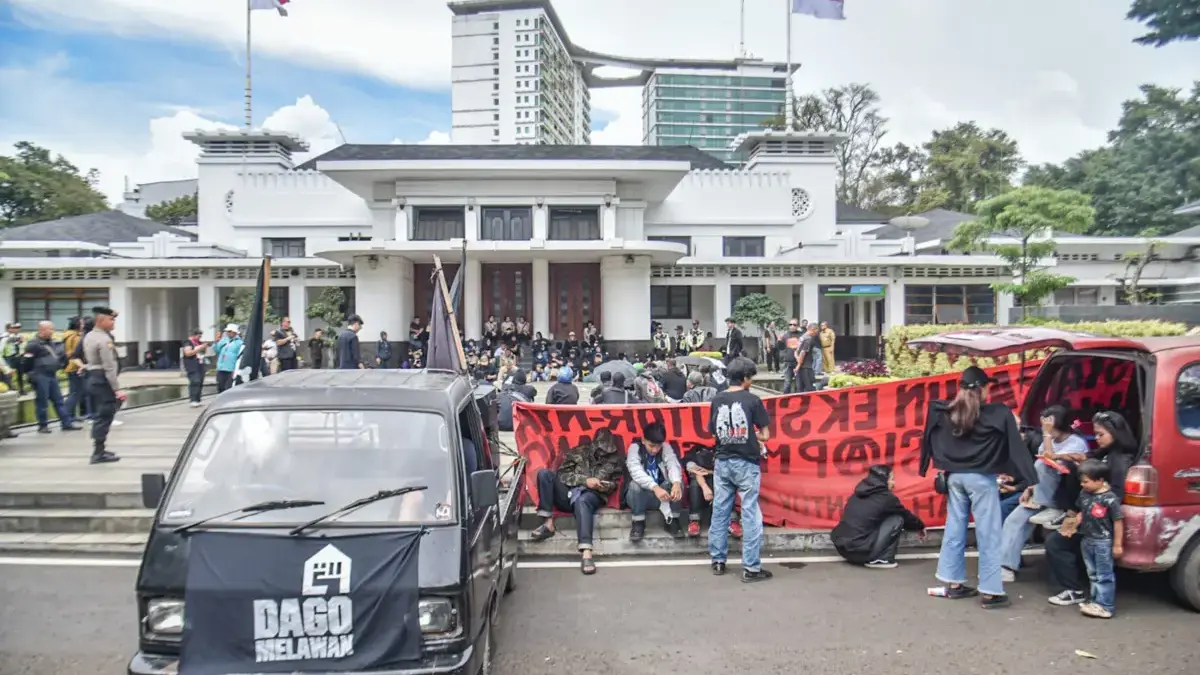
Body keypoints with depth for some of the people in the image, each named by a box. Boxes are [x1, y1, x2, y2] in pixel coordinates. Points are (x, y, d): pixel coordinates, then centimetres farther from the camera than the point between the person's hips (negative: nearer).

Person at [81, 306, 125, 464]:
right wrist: (117, 389, -22)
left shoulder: (89, 336, 12)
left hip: (90, 378, 10)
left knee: (100, 415, 17)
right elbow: (109, 367, -22)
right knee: (104, 416, -4)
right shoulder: (104, 340, -18)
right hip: (102, 381, -10)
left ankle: (99, 449, 25)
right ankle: (99, 453, -1)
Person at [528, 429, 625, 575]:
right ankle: (548, 524, -21)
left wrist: (606, 486, -7)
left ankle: (586, 552, -53)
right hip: (568, 493, 3)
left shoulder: (614, 459, 9)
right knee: (544, 473, -21)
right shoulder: (578, 452, 7)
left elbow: (614, 483, 18)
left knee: (581, 501, -41)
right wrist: (584, 480, -14)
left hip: (591, 496, -3)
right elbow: (562, 474, 0)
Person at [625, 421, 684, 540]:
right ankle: (638, 523, -17)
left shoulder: (666, 447, -4)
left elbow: (673, 464, -23)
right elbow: (636, 471, -31)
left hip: (662, 494, 2)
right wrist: (655, 487, -48)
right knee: (635, 485, -34)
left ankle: (673, 520, -11)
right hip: (640, 496, -2)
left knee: (677, 483, -25)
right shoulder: (634, 448, -13)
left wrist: (676, 482, -47)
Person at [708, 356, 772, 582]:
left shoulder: (716, 400, 3)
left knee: (720, 511, 12)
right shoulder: (752, 400, -8)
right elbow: (765, 435, -5)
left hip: (722, 462, 4)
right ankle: (751, 567, 3)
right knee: (750, 515, 1)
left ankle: (717, 561, 20)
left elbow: (712, 431, 11)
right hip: (746, 463, -4)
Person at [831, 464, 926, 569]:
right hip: (860, 550, -7)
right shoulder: (886, 497, -4)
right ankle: (882, 559, 4)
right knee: (897, 519, 5)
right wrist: (920, 527, 36)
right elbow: (906, 515, 14)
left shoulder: (860, 492, 16)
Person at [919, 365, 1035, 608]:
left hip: (954, 476, 5)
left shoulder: (945, 412, 1)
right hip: (981, 478, -5)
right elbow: (1014, 444, -13)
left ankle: (953, 583, 20)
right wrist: (1028, 476, -11)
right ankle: (991, 591, 5)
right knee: (988, 533, 2)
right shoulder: (998, 414, -11)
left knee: (954, 528, 12)